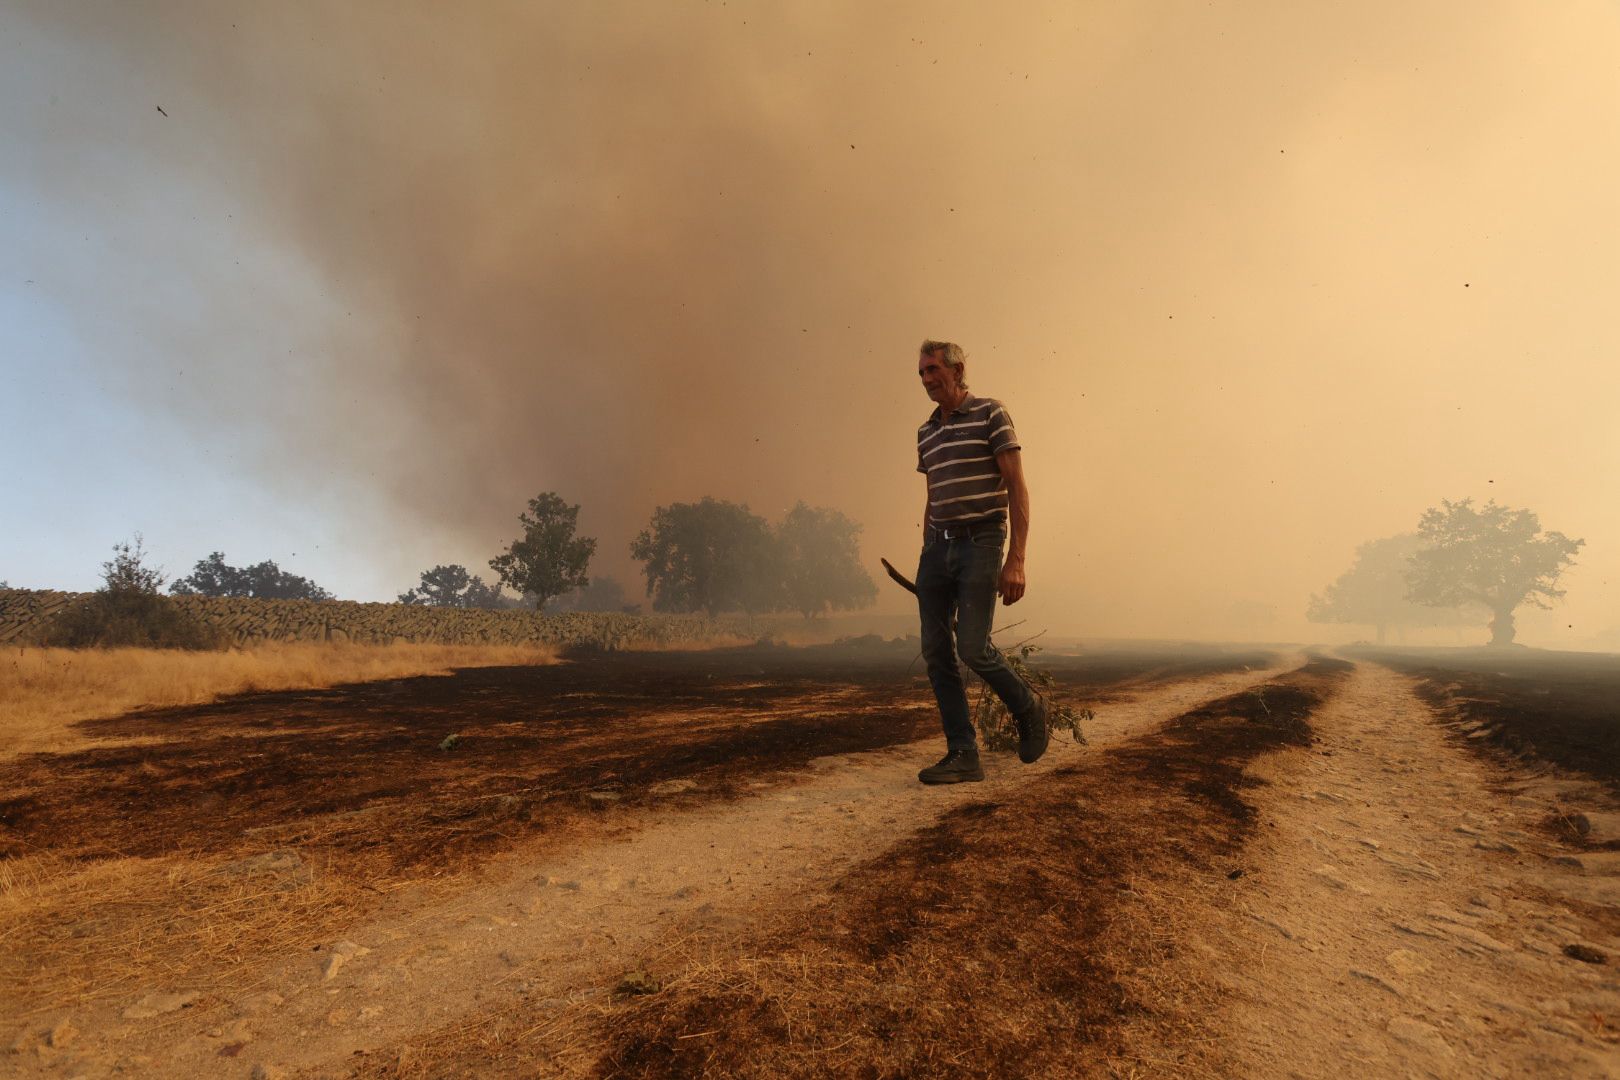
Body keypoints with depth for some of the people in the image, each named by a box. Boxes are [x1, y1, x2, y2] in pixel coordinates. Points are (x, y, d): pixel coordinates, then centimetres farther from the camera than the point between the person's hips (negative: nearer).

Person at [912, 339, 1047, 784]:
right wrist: (926, 564, 18)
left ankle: (1027, 707, 16)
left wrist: (1016, 561, -17)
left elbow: (1017, 490, -9)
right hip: (937, 547, 6)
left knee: (972, 647, -14)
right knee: (936, 651, 0)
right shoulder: (927, 433, 15)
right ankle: (964, 756, 8)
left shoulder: (990, 414, -4)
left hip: (981, 544, -6)